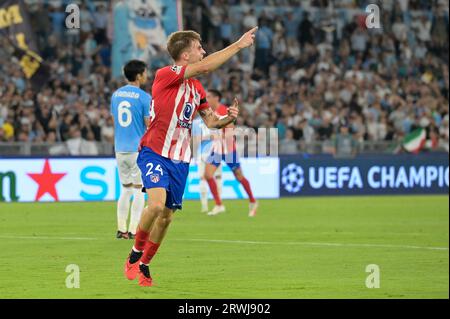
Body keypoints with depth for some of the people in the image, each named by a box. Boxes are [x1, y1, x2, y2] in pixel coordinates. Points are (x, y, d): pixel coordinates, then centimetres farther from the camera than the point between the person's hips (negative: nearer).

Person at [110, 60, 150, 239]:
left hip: (120, 149, 6)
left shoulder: (116, 95, 8)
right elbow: (150, 125, -10)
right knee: (139, 190, 1)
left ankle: (121, 229, 12)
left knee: (125, 189, 14)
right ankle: (133, 231, -2)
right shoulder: (144, 97, -10)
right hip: (139, 149, -6)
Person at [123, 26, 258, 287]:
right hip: (155, 153, -7)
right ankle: (135, 254, -6)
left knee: (166, 217, 6)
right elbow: (205, 67, -24)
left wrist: (228, 118, -5)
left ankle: (143, 266, 22)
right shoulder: (165, 75, -13)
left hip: (180, 160, 7)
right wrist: (239, 45, -20)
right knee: (157, 203, -26)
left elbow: (211, 121, 18)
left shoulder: (197, 87, 12)